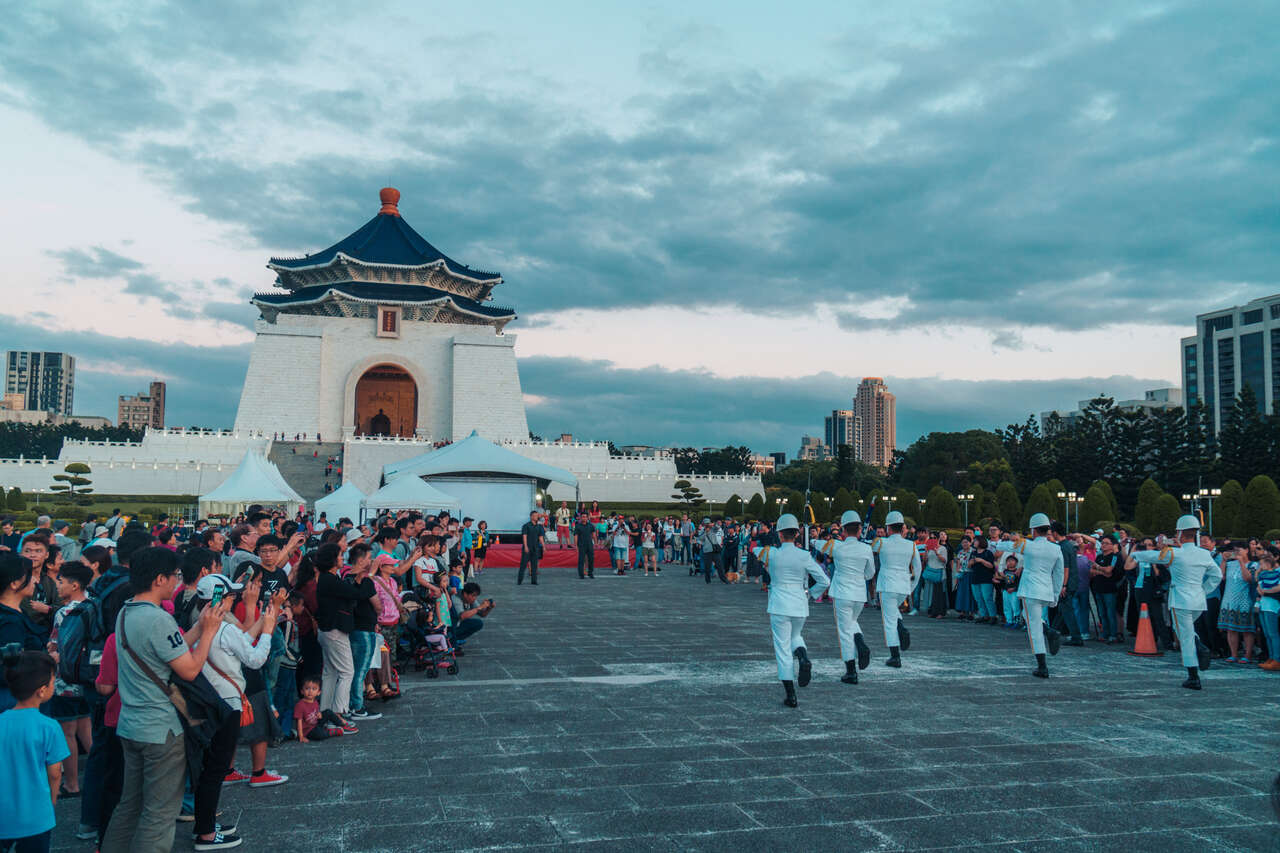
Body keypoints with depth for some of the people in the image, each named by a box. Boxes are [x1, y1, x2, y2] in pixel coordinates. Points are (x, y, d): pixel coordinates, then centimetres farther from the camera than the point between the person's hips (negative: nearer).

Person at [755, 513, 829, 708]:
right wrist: (810, 594, 13)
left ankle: (791, 696, 2)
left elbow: (756, 550, 17)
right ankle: (804, 658, -4)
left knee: (783, 649, 4)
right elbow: (824, 581, -3)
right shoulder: (804, 557, -5)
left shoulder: (771, 554, -7)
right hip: (800, 606, 2)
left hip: (779, 606, -2)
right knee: (795, 637, 29)